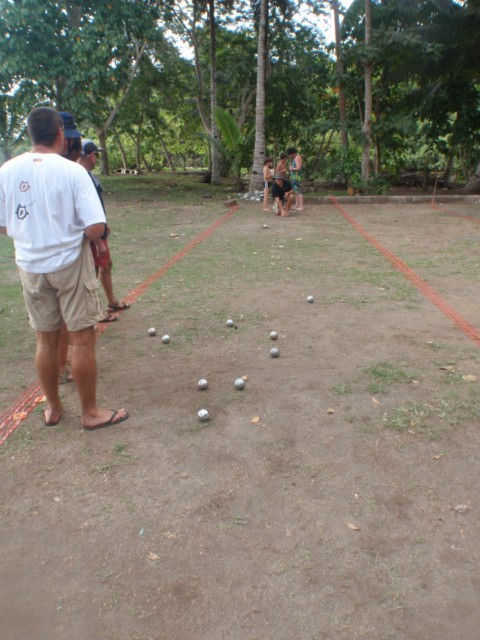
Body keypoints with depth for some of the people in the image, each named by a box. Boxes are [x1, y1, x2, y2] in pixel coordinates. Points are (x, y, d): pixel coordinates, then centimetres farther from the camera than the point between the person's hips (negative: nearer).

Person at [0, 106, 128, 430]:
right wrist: (75, 233, 2)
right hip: (70, 263, -4)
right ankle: (91, 412, 16)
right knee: (82, 338, 5)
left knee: (46, 340, 15)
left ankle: (53, 408, 30)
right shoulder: (72, 171, -13)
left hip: (30, 266, 5)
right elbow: (96, 228, -19)